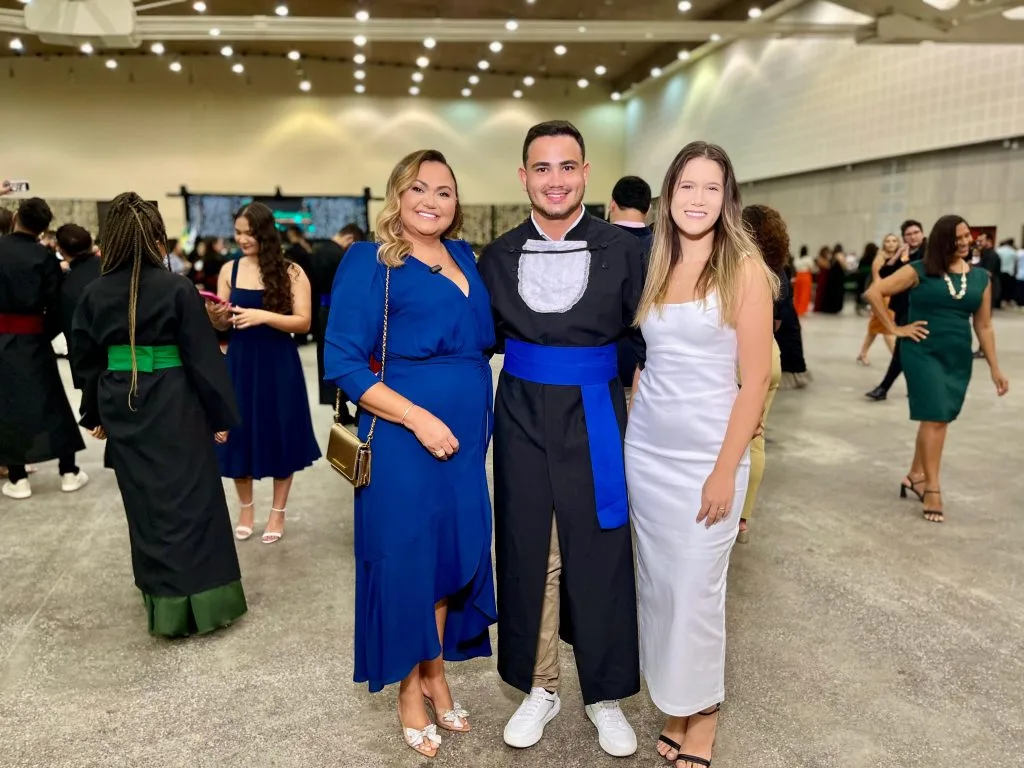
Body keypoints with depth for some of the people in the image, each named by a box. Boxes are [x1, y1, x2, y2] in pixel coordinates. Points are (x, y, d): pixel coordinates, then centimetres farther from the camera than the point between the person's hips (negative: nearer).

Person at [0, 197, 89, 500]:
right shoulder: (45, 258, -7)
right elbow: (56, 307, -7)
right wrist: (46, 335, 7)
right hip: (32, 339, -1)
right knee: (52, 402, 10)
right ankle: (69, 472, 16)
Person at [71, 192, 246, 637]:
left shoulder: (94, 293, 1)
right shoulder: (177, 289, -12)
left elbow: (86, 361, 8)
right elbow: (203, 358, -11)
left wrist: (95, 415, 20)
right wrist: (220, 415, -3)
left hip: (121, 409, 5)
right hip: (173, 407, -4)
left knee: (144, 503, 15)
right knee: (189, 501, 5)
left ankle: (162, 600, 27)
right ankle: (200, 601, 10)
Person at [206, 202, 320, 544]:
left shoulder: (290, 272, -6)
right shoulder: (229, 270, 2)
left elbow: (303, 322, -12)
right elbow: (223, 326, 7)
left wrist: (264, 316, -24)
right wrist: (215, 315, -15)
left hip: (278, 363, -3)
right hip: (239, 362, 3)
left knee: (279, 435, 7)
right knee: (240, 434, 10)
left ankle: (278, 512, 23)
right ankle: (246, 508, 29)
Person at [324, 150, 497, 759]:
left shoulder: (465, 258, 10)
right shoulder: (370, 262, -8)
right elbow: (344, 363, -13)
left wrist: (475, 427, 6)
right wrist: (419, 418, -21)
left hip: (465, 438, 6)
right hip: (404, 438, -6)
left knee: (453, 551, 15)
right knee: (406, 557, 6)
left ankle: (436, 675, 36)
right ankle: (410, 692, 28)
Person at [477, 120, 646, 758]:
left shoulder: (623, 248, -4)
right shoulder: (499, 255, 3)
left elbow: (643, 338, 1)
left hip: (595, 422, -2)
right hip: (522, 422, 2)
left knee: (600, 557, 8)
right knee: (527, 556, 11)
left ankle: (606, 695, 29)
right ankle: (539, 688, 31)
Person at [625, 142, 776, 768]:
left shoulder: (745, 268, -6)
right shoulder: (654, 267, 8)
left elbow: (756, 378, -10)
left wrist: (725, 470, -15)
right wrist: (631, 432, 7)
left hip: (706, 453, -4)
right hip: (645, 450, 5)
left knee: (697, 591, 3)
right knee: (657, 584, 11)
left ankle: (702, 715, 24)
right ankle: (673, 705, 29)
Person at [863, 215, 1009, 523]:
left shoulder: (981, 277, 7)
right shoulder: (920, 271, -6)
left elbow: (983, 326, 9)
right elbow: (874, 292, -9)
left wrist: (994, 367, 7)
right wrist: (894, 329, -9)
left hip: (959, 356, 5)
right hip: (923, 352, -5)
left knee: (939, 419, 12)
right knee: (934, 417, -8)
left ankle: (915, 475, 28)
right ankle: (932, 488, -2)